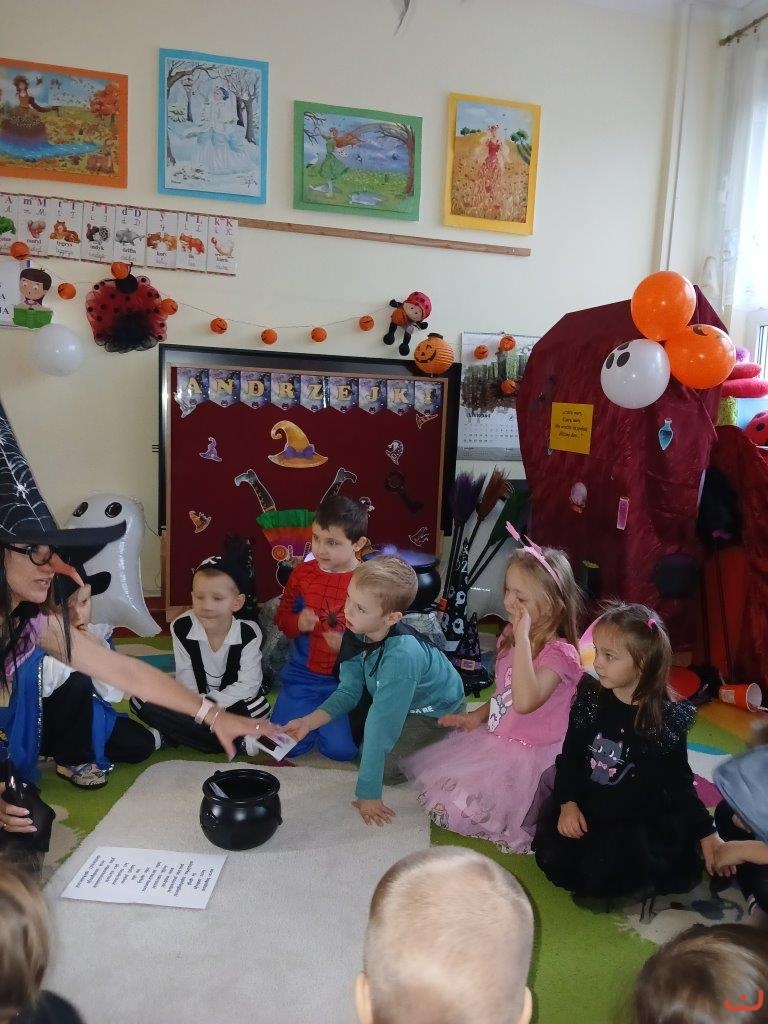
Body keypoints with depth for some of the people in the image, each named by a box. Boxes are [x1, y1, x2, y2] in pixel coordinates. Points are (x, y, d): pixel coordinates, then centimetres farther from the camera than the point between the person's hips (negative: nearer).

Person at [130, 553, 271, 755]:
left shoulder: (248, 633, -22)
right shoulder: (181, 628, -17)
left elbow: (248, 683, -21)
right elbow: (185, 678, -12)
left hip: (231, 698, -2)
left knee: (259, 711, -35)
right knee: (140, 701, -20)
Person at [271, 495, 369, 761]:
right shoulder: (302, 573, -3)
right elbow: (282, 616, 8)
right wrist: (297, 623, -13)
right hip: (302, 673, 3)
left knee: (341, 749, -10)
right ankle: (313, 710, 27)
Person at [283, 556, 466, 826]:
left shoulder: (401, 656, -41)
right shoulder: (358, 632, -21)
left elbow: (381, 725, -37)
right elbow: (348, 691, -10)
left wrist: (368, 794, -29)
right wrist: (308, 722, -23)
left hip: (437, 712, -7)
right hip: (401, 702, 7)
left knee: (386, 767, -14)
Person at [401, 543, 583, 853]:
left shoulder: (559, 653, -24)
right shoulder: (510, 638, 2)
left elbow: (524, 701, -42)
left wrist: (523, 638, -40)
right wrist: (477, 716, 2)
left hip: (528, 756, -8)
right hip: (496, 740, 8)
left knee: (465, 807, -15)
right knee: (433, 775, 7)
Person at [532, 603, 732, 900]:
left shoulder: (667, 718, -11)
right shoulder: (590, 698, -4)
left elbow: (679, 782, 0)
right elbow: (569, 756, 1)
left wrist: (707, 834, -3)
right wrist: (567, 803, -11)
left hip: (640, 820, -3)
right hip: (585, 809, 3)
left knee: (598, 878, -18)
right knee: (552, 858, -11)